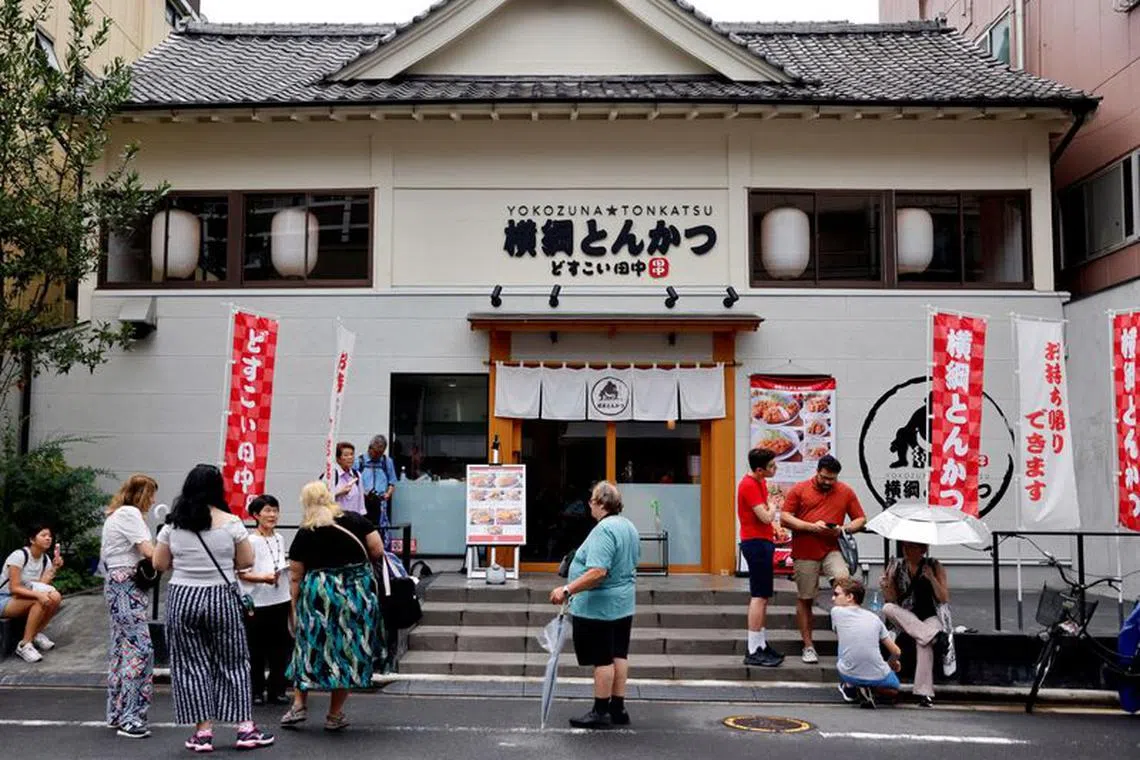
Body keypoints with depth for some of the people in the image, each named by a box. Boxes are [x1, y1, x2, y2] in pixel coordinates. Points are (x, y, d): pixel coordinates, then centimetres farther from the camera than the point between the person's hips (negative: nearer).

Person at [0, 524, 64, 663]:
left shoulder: (46, 559, 1)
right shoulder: (19, 555, -20)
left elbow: (41, 586, -10)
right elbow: (14, 588, -25)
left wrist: (54, 568, -20)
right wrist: (38, 594, -38)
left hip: (22, 598, 7)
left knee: (56, 597, -19)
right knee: (40, 600, -33)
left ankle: (37, 634, 0)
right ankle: (24, 645, -26)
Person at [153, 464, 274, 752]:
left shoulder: (172, 525, -1)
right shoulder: (230, 523, -7)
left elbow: (159, 564, 6)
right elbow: (246, 561, -1)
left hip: (182, 598, 1)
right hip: (221, 598, -1)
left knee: (191, 664, 9)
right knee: (232, 662, 9)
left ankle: (202, 731, 10)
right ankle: (245, 727, 10)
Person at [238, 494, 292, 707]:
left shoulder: (280, 538, 10)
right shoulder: (251, 541, -11)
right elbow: (242, 573, -13)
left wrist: (289, 568, 4)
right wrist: (264, 578, -25)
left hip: (280, 600, 6)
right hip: (257, 602, -6)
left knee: (279, 648, 9)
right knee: (256, 649, 4)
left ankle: (276, 691, 18)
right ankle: (256, 691, 16)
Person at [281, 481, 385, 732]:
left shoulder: (304, 534, -1)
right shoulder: (356, 520, 0)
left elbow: (295, 577, 1)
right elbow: (378, 551, -4)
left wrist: (295, 608, 10)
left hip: (318, 597, -1)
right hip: (357, 593, 1)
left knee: (311, 649, 18)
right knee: (348, 651, 10)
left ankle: (299, 704, 21)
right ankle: (335, 715, 16)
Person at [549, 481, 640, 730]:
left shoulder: (604, 530, -22)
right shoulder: (629, 526, 10)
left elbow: (597, 572, -30)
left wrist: (567, 590, -28)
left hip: (598, 607, -10)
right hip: (624, 604, 10)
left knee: (602, 660, -2)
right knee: (619, 655, 13)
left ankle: (601, 712, 5)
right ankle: (618, 709, 19)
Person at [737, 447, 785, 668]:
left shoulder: (760, 482, 14)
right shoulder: (749, 485, -17)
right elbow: (765, 517, -21)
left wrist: (774, 528, 5)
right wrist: (773, 508, -2)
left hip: (762, 542, 10)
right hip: (756, 542, -10)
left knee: (763, 597, 15)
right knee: (759, 597, -10)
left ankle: (762, 645, 23)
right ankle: (753, 652, -8)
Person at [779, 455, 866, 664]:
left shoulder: (846, 492, 7)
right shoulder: (799, 490, 1)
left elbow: (861, 519, 11)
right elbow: (784, 519, -2)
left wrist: (843, 529, -9)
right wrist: (812, 527, -14)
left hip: (831, 550, 1)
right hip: (804, 553, -1)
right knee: (805, 599, 5)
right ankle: (808, 646, 15)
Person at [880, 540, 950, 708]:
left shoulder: (934, 566, -1)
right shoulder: (896, 566, 5)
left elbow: (944, 599, -5)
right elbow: (892, 600, 4)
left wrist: (931, 578, -19)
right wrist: (886, 586, -17)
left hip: (930, 618, -3)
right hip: (903, 619, 3)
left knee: (923, 643, -35)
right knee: (887, 608, -29)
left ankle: (924, 693, -35)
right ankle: (933, 635, -35)